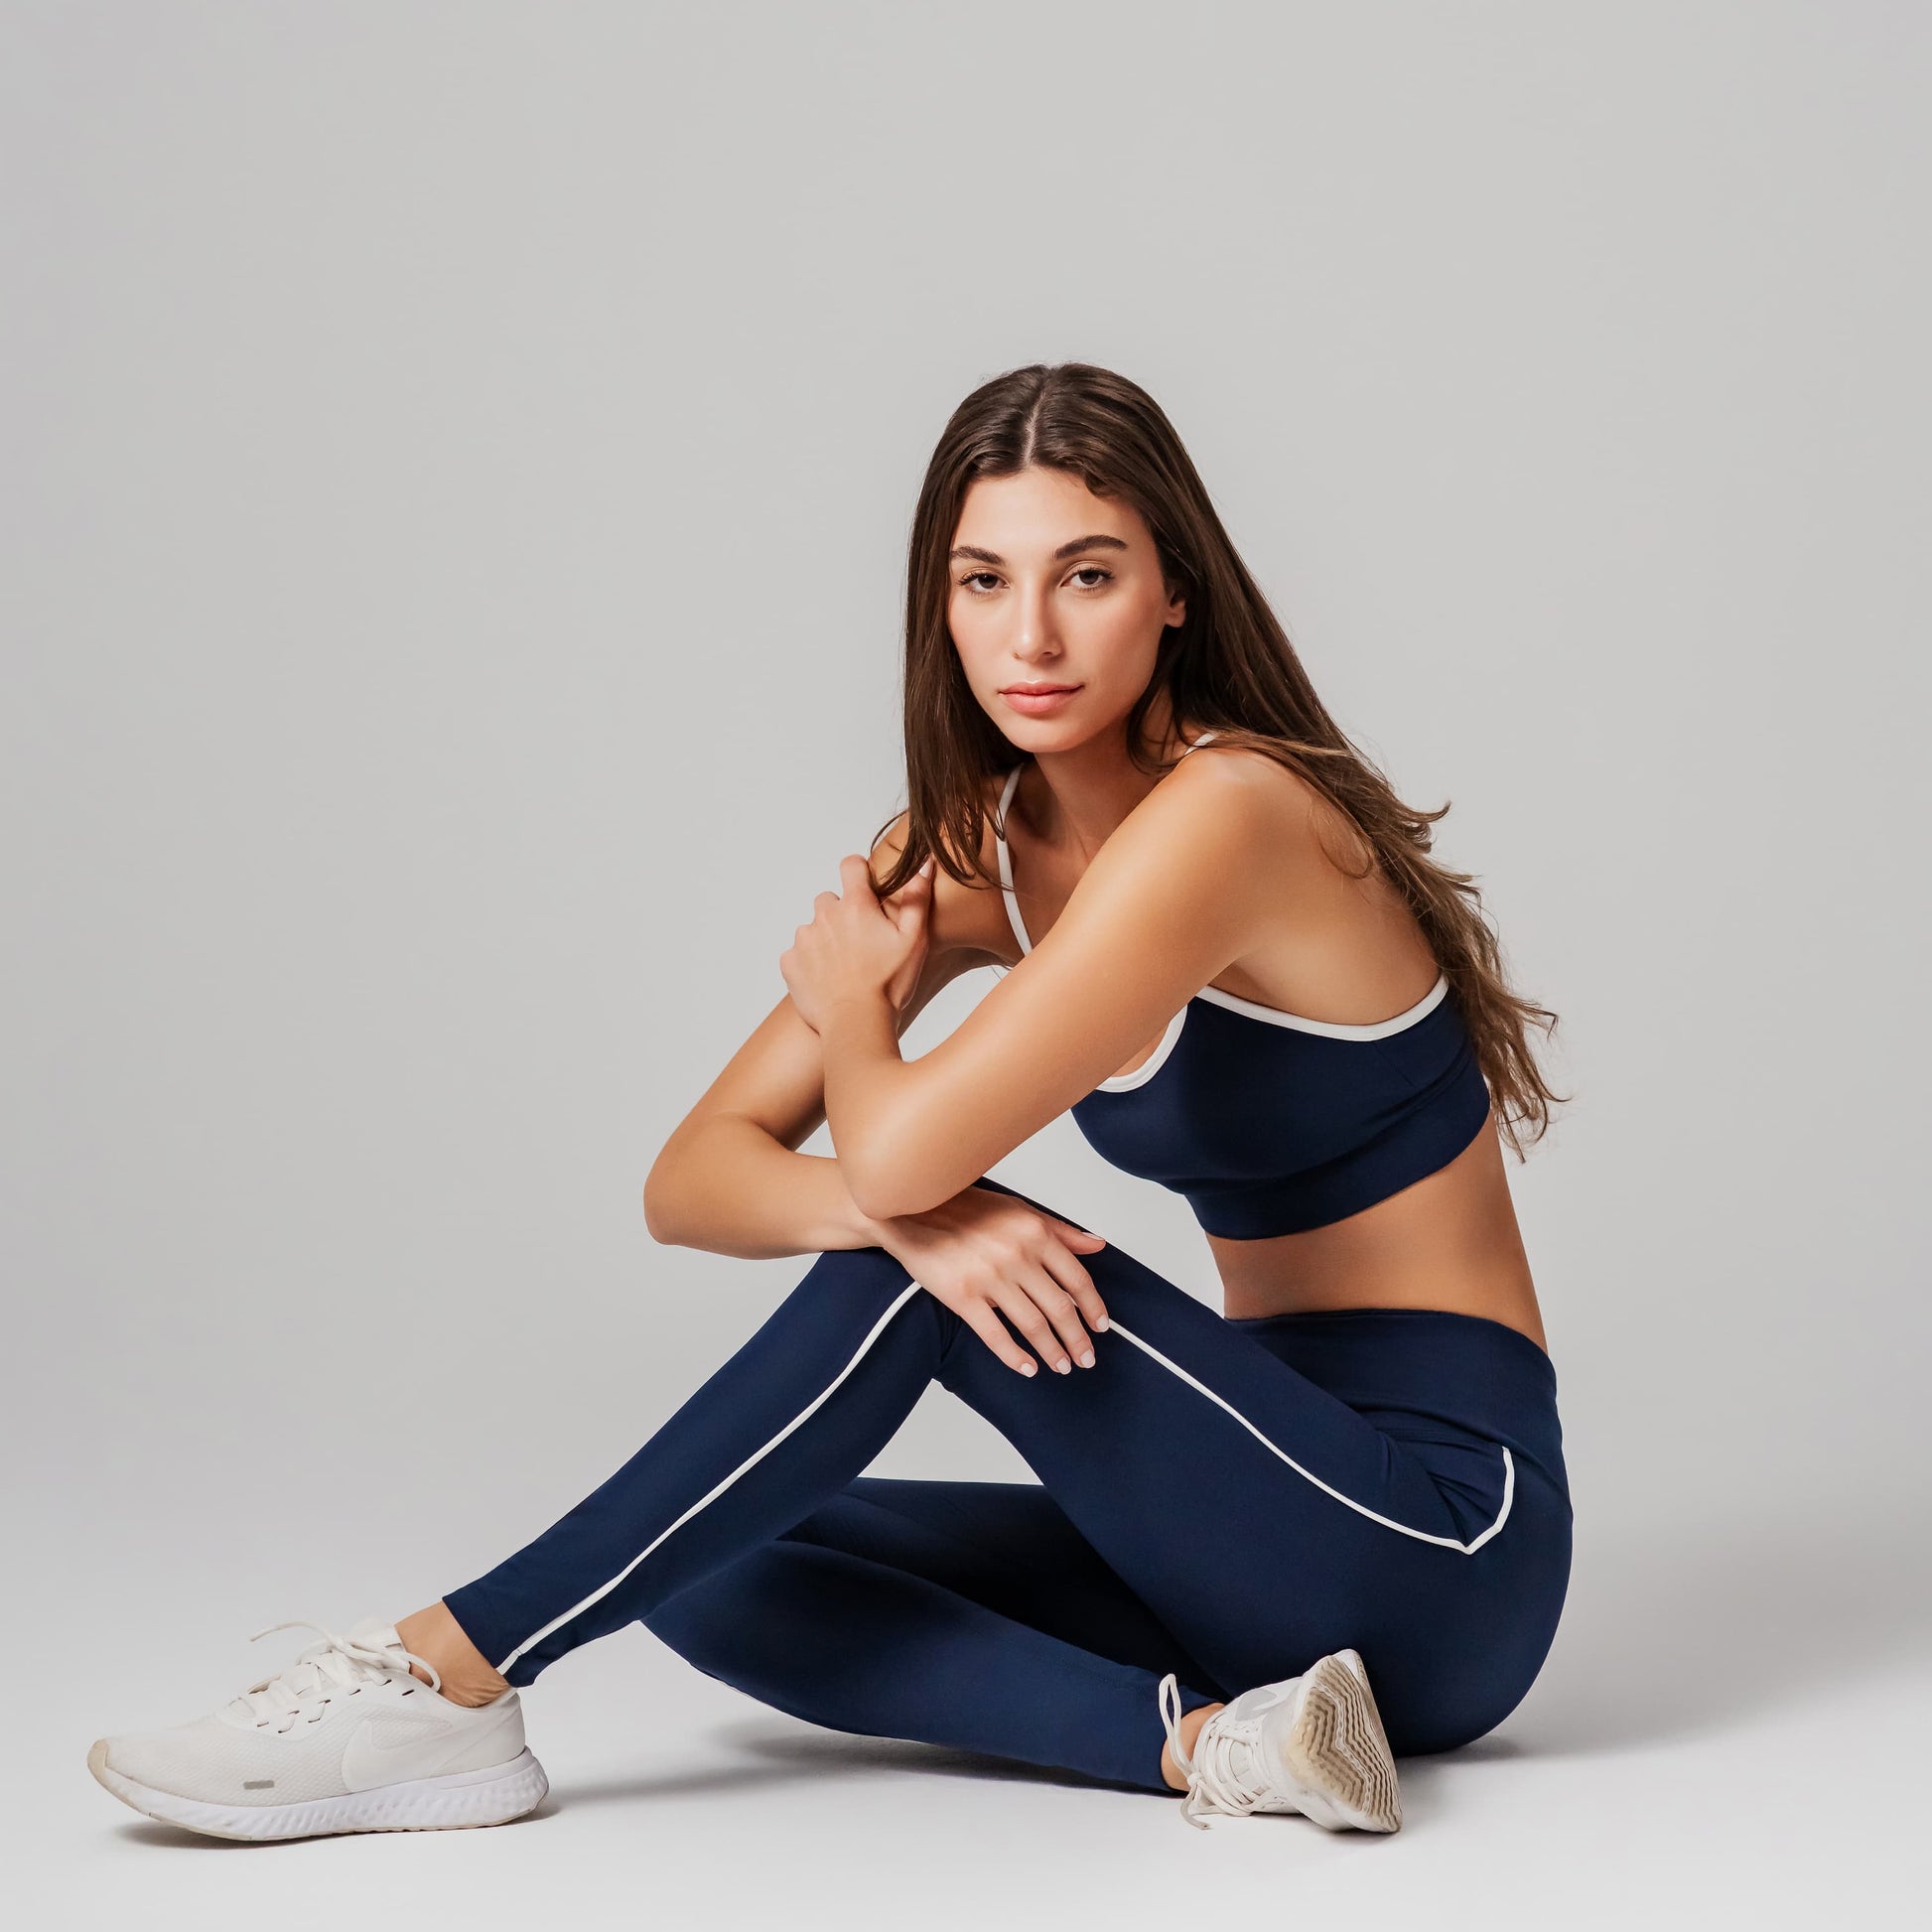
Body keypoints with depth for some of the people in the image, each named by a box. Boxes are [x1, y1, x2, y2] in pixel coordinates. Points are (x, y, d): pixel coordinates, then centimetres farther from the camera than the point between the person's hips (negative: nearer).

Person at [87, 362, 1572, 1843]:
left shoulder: (1225, 814, -21)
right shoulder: (974, 850, 4)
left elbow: (901, 1149, -30)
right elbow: (690, 1181, -2)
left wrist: (857, 1005, -7)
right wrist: (911, 1213, -23)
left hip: (1439, 1538, -7)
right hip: (1274, 1490, 7)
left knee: (914, 1255, -23)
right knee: (714, 1578, -6)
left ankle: (445, 1675, -16)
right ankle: (1194, 1739, -19)